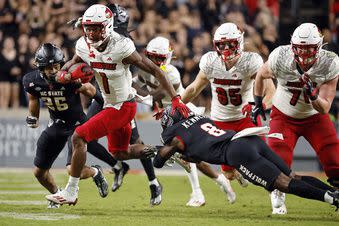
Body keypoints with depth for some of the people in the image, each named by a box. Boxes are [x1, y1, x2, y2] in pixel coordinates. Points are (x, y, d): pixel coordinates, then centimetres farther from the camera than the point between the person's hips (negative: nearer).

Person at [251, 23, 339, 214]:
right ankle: (278, 200, 11)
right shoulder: (280, 58, -26)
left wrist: (313, 96, -43)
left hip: (315, 117, 0)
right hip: (284, 117, 0)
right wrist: (258, 103, 7)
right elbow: (262, 75, -1)